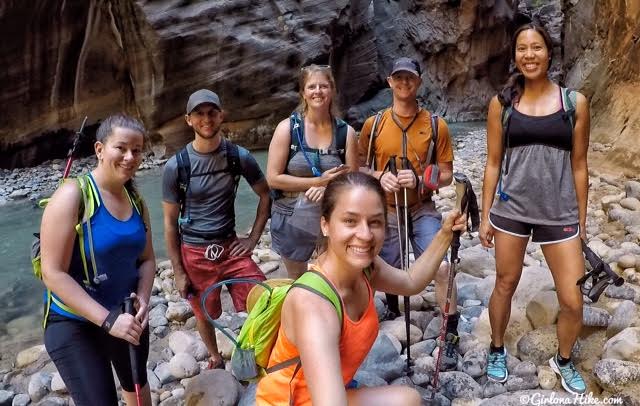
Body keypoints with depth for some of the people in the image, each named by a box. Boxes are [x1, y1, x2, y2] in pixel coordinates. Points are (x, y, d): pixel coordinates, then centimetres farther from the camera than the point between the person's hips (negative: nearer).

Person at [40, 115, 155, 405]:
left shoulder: (135, 201, -2)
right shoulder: (73, 195, -21)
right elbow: (53, 273, -24)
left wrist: (143, 299, -14)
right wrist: (107, 320, -28)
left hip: (127, 316, 6)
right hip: (74, 324, -6)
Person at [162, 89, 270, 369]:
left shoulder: (239, 156, -6)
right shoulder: (175, 166, -10)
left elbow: (265, 195, 7)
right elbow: (170, 223, -3)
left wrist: (252, 239, -1)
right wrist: (178, 272, -2)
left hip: (230, 247, 1)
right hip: (195, 253, -1)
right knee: (204, 313, 15)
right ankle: (215, 359, 42)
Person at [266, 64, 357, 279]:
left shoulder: (345, 132, -4)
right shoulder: (287, 128, -9)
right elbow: (273, 178, -12)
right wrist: (317, 181, -18)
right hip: (292, 219, 0)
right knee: (297, 284, 18)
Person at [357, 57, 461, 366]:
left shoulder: (436, 126, -4)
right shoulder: (373, 124, -1)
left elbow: (446, 175, 0)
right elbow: (359, 166, 7)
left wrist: (418, 180, -19)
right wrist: (379, 176, -15)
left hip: (422, 210, -1)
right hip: (385, 211, 2)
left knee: (442, 267, -19)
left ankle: (451, 335, 0)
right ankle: (392, 312, 46)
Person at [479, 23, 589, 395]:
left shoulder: (575, 102, 0)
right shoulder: (502, 103, 0)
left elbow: (579, 165, 4)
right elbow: (493, 163, 3)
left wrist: (581, 220, 6)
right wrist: (486, 216, 3)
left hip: (560, 214, 0)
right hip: (510, 210, 0)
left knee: (573, 302, 3)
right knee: (505, 286, 13)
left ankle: (564, 361, 32)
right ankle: (498, 350, 38)